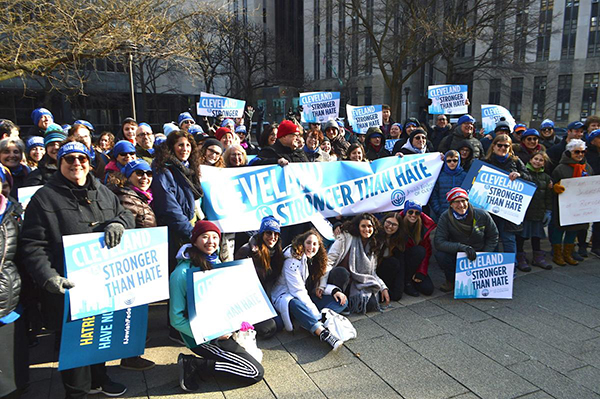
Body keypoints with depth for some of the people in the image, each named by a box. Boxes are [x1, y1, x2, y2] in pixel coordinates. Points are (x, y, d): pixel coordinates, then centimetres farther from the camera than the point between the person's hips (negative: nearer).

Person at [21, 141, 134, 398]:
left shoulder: (103, 193, 11)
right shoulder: (44, 198, -4)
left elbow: (126, 214, 15)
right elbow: (32, 245, -8)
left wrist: (118, 223, -10)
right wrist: (48, 277, -22)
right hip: (69, 288, -4)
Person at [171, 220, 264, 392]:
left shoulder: (217, 264, 3)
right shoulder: (183, 273, -20)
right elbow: (176, 319, -18)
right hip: (203, 339, -8)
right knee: (255, 373, -6)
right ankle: (193, 365, 0)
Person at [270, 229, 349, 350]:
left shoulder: (318, 260, 5)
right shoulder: (293, 260, -18)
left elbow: (321, 284, 11)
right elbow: (298, 291, -23)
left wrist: (334, 290, -12)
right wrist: (316, 314, -30)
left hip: (308, 296, 7)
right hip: (286, 296, -7)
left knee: (342, 300, -11)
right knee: (295, 304, -44)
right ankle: (323, 333, -51)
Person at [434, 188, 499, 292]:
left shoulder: (482, 215, -11)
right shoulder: (445, 218, -15)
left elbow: (493, 236, 3)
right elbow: (438, 242, -23)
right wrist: (462, 247, -33)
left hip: (478, 255, 1)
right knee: (439, 254, -29)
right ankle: (452, 281, -1)